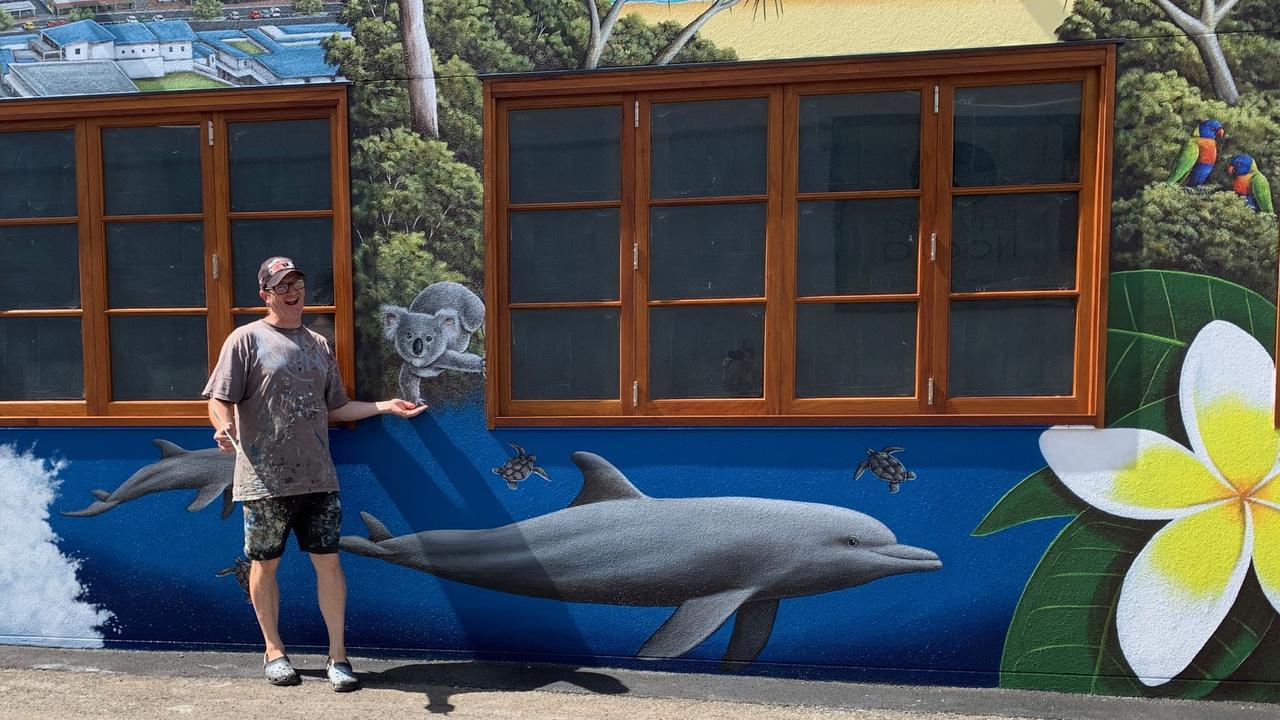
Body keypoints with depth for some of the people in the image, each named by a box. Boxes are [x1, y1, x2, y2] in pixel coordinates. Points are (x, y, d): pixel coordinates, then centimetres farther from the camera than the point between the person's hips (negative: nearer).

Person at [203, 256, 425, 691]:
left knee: (328, 562, 4)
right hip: (265, 479, -3)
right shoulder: (247, 339, -1)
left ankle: (337, 654, 15)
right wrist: (224, 427, -26)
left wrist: (386, 406, 12)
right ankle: (273, 650, 30)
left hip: (318, 477, 4)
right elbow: (219, 400, -5)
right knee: (265, 565, 10)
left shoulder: (319, 345, 14)